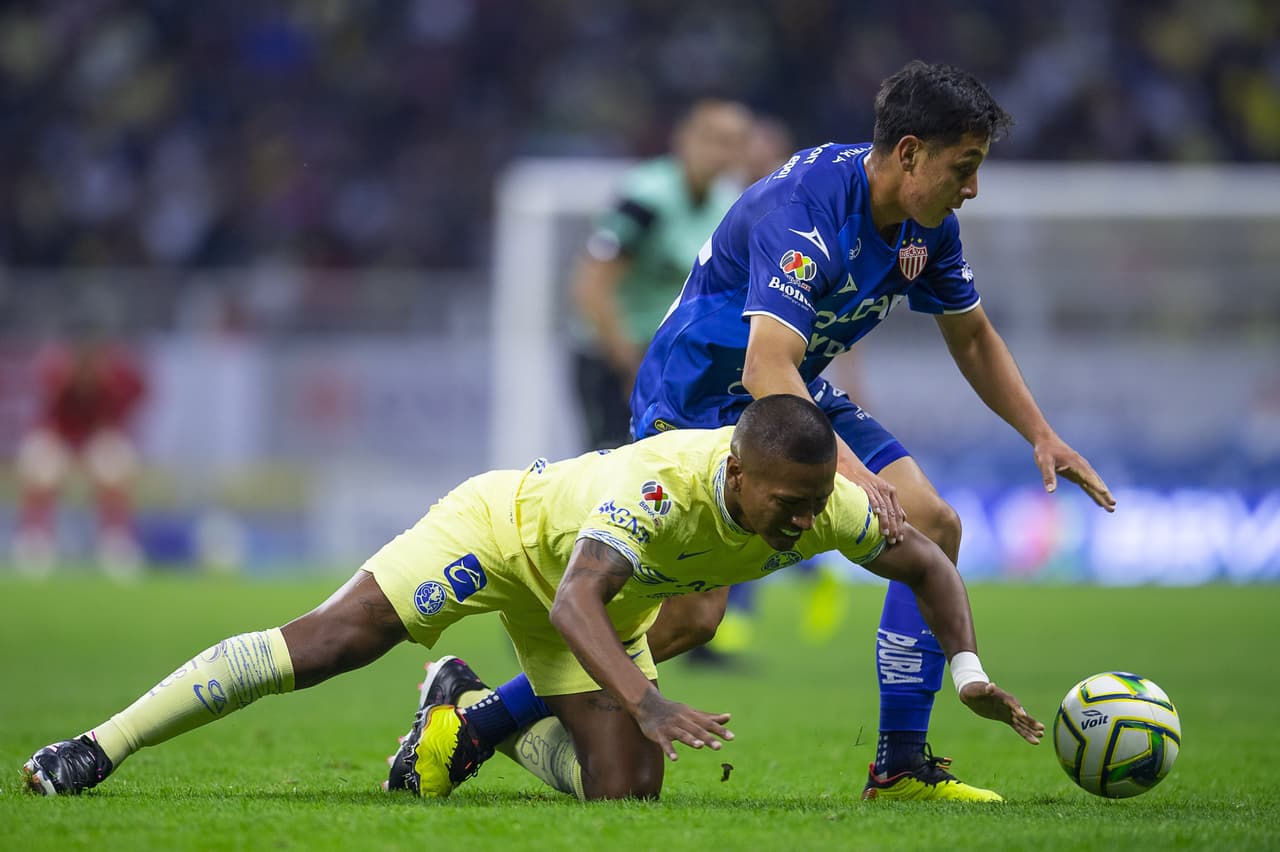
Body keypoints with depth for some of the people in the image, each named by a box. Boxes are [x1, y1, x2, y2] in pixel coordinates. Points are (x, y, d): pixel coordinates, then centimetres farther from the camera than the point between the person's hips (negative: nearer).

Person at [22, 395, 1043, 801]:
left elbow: (928, 563, -5)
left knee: (623, 791, -8)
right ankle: (98, 749, -14)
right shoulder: (659, 484, -42)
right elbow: (574, 604, -52)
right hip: (505, 528, -6)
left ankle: (474, 728, 23)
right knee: (323, 643, -20)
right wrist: (647, 704, -66)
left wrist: (971, 673, -16)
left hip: (607, 609, 6)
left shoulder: (825, 505, -23)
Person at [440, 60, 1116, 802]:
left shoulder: (927, 223, -4)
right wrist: (851, 472, -50)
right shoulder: (803, 209, -32)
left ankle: (901, 766, -1)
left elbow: (972, 337, 14)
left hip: (799, 398, 8)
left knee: (933, 525, -7)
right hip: (695, 400, -8)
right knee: (690, 614, -19)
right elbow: (768, 370, -42)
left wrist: (1041, 435, 6)